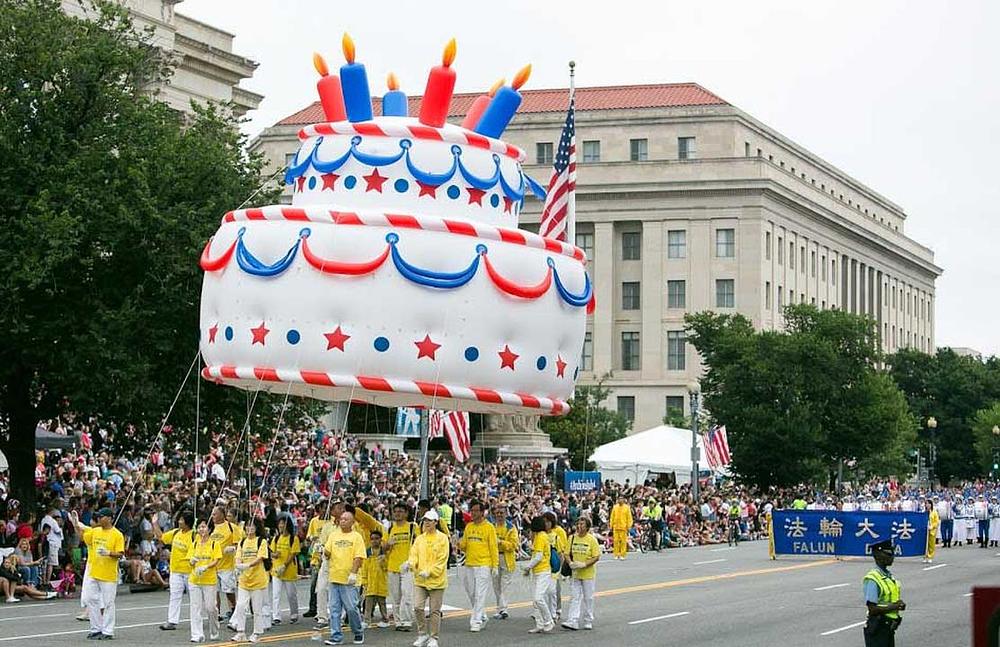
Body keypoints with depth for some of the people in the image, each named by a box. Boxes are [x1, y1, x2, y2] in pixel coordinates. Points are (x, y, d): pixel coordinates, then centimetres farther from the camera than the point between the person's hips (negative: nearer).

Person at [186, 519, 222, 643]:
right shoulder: (194, 544, 10)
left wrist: (205, 567, -23)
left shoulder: (214, 544, -1)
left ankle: (214, 633, 21)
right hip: (194, 580, 3)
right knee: (195, 608, -1)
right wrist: (192, 561, -13)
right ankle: (197, 635, 1)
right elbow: (190, 560, 10)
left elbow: (216, 561, -7)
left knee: (210, 608, 0)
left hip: (209, 580, -3)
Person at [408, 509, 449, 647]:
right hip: (420, 580, 3)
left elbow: (442, 559, -8)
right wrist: (410, 563, -17)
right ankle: (422, 634, 9)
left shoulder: (442, 538, -3)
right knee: (418, 607, -7)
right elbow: (414, 555, 7)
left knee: (435, 611, 3)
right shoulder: (419, 539, 10)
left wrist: (429, 571, -18)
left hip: (436, 580, -3)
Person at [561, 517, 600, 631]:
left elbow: (596, 556, -10)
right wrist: (570, 563, -11)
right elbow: (568, 553, 9)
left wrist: (584, 564, -21)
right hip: (575, 573, 3)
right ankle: (573, 622, -7)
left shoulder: (591, 539, -8)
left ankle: (588, 621, 20)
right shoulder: (572, 538, 4)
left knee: (588, 598, 8)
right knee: (575, 597, -3)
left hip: (588, 573, -3)